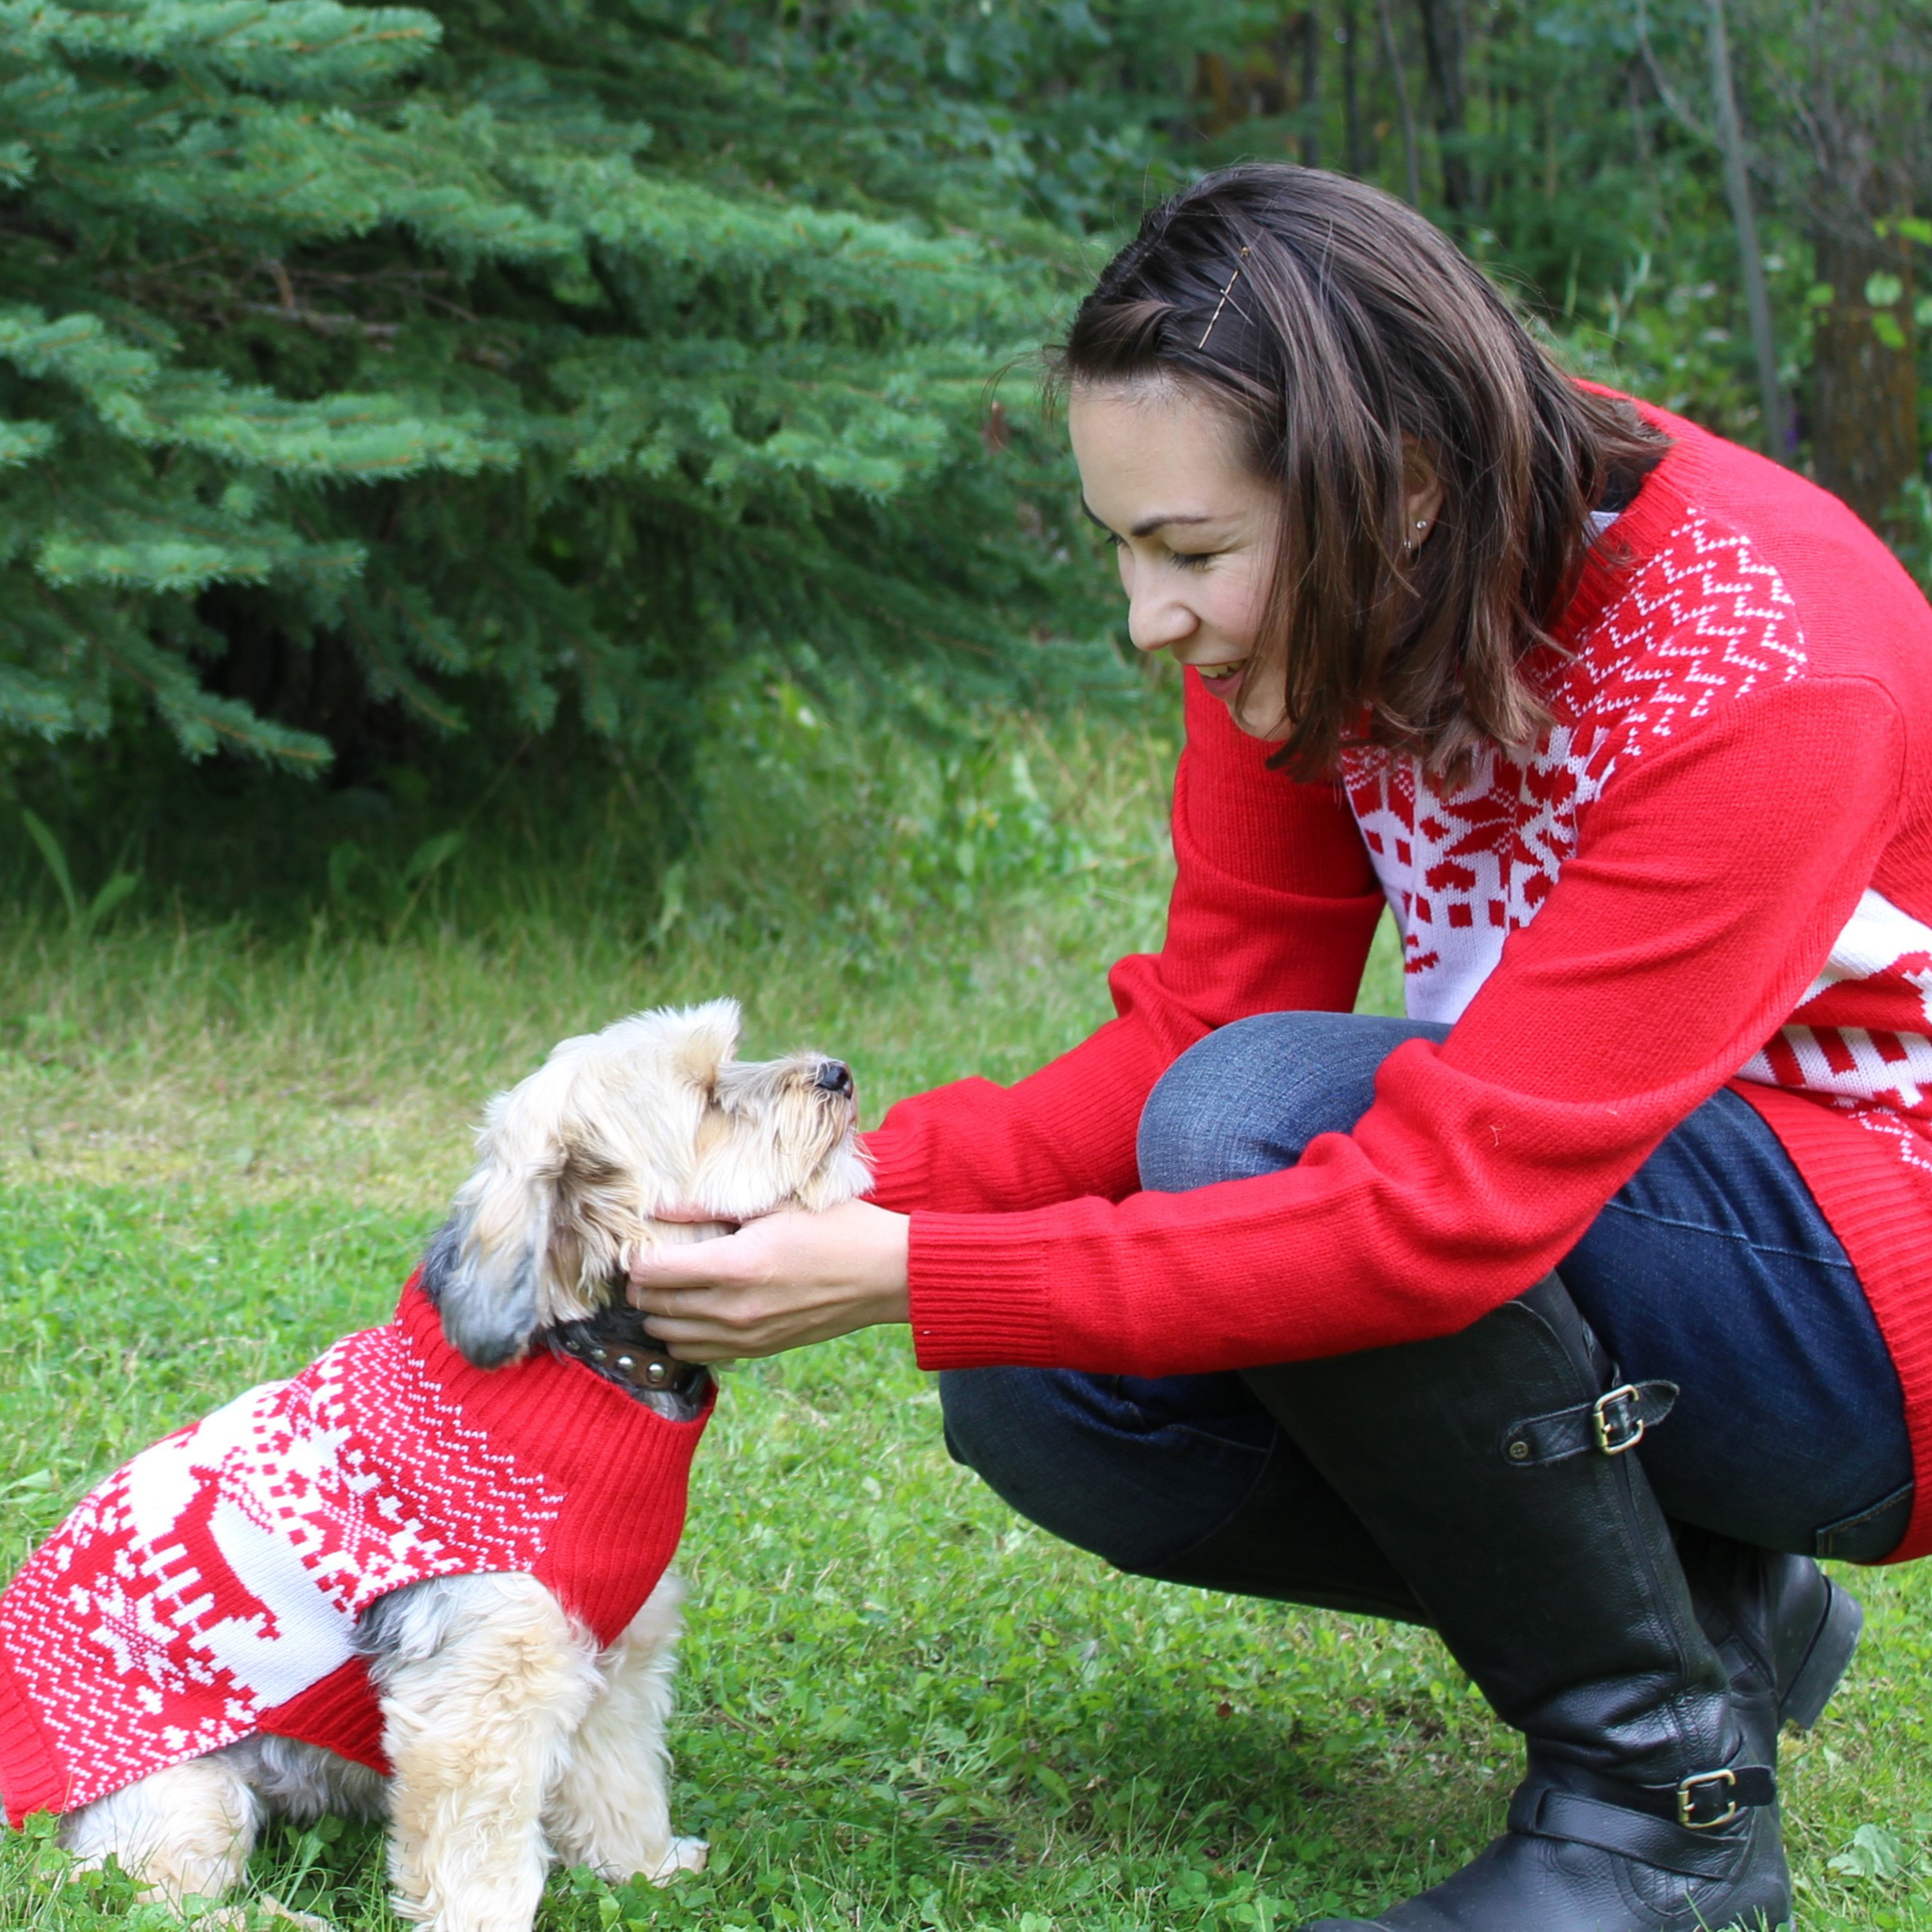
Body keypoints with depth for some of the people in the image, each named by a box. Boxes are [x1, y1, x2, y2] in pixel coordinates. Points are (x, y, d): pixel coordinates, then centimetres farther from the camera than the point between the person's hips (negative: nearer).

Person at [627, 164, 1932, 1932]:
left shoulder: (1752, 669, -30)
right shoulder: (1317, 604, -8)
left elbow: (1441, 1212, -35)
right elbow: (1203, 1019, -4)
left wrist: (905, 1278, -35)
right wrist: (864, 1182, -21)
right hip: (1573, 1220, 8)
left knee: (1261, 1120, -29)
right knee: (1042, 1401, -10)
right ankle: (1715, 1608, 6)